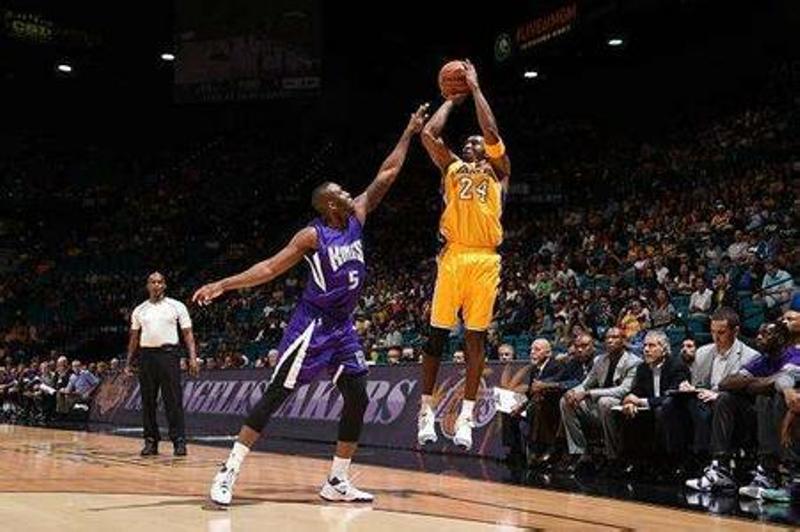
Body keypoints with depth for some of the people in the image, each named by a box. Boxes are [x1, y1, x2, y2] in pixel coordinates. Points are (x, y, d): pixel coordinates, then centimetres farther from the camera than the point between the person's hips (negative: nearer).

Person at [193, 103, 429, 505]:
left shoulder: (357, 218, 5)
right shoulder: (312, 235, -13)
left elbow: (387, 175, 10)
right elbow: (270, 268, -14)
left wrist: (410, 133, 10)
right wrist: (223, 285, -23)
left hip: (343, 327, 7)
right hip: (312, 325, -7)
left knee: (358, 399, 4)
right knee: (276, 395, -10)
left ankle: (337, 482, 14)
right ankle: (228, 472, -8)